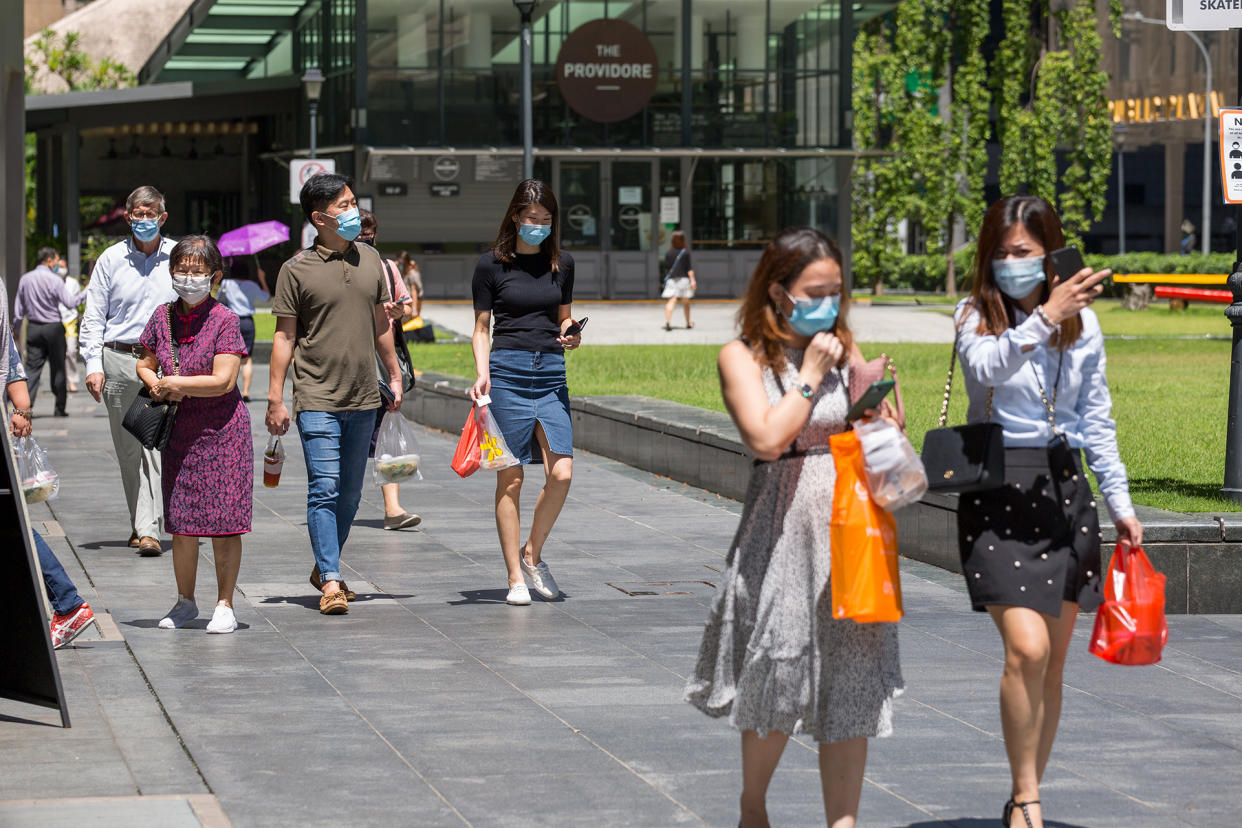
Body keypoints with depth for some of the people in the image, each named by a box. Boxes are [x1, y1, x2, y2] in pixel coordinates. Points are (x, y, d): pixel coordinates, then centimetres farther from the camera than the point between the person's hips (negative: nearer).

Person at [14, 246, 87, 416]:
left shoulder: (25, 279, 5)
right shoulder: (55, 280, -11)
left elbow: (18, 308, 10)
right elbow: (70, 302, -13)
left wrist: (16, 328, 19)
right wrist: (84, 293, 0)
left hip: (33, 329, 4)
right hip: (53, 327, -4)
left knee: (32, 367, 0)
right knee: (58, 368, 6)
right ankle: (60, 407, 11)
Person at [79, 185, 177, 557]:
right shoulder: (111, 259, 7)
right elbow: (93, 317, 9)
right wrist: (93, 364, -1)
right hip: (119, 360, 2)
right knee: (128, 447, 4)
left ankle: (148, 528, -16)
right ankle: (142, 523, 16)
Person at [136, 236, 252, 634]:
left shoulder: (225, 320, -9)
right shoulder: (163, 317, 5)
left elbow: (223, 380, -15)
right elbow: (145, 366, 16)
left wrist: (174, 383, -9)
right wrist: (160, 388, -5)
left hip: (222, 432, -4)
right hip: (179, 431, 4)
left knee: (224, 524, -2)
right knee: (181, 524, 7)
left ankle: (225, 605, 7)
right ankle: (185, 601, 22)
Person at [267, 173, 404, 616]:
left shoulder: (370, 260, 9)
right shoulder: (297, 269, -4)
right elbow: (284, 335, -3)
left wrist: (394, 374, 19)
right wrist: (275, 398, -6)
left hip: (363, 398, 5)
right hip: (317, 398, -5)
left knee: (350, 491, 11)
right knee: (325, 488, -10)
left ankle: (324, 567, 26)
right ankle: (330, 582, -9)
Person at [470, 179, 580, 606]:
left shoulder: (561, 263, 11)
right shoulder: (491, 265, 1)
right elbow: (481, 328, 4)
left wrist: (571, 335, -1)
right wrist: (482, 374, -9)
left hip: (551, 371, 3)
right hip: (507, 370, -3)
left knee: (561, 473, -8)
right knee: (510, 477, -2)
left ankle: (532, 554, 15)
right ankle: (515, 578, 4)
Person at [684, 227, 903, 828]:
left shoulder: (843, 350, 10)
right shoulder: (743, 357, -2)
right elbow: (767, 438, -15)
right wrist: (810, 375, -9)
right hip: (781, 532, -3)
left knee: (852, 684, 0)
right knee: (777, 681, 4)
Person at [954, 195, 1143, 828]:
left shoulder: (1081, 322, 6)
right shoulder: (976, 315, -3)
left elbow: (1096, 419, 13)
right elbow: (987, 368, -26)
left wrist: (1119, 502, 11)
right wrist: (1045, 317, -38)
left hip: (1065, 489, 4)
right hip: (999, 490, -4)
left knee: (1051, 662, 8)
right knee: (1025, 648, -18)